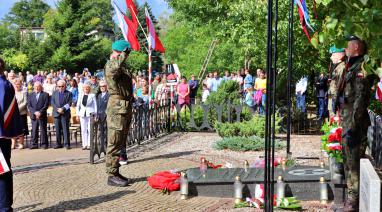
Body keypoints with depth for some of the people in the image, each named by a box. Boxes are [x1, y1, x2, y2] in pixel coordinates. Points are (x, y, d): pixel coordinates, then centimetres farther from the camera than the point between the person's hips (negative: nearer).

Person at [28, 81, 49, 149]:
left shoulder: (45, 95, 4)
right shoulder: (31, 95, 13)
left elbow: (46, 105, -4)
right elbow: (29, 106, 5)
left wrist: (40, 112, -14)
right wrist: (35, 112, -10)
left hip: (42, 116, -3)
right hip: (33, 116, 3)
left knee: (43, 130, 0)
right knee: (34, 131, 2)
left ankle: (45, 144, 5)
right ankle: (34, 144, 6)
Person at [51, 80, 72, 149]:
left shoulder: (68, 93, 4)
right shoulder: (55, 93, 14)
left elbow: (69, 103, -4)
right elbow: (52, 103, 7)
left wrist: (63, 109, -16)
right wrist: (57, 109, -8)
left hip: (65, 113, -3)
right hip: (56, 113, 3)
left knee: (65, 129, -4)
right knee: (57, 130, 5)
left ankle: (67, 144, -2)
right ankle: (58, 144, 11)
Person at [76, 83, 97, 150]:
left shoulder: (92, 95, 2)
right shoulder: (81, 95, 12)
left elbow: (95, 106, 3)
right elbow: (78, 106, 16)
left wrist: (95, 115, -2)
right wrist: (77, 115, 9)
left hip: (90, 114, -3)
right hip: (82, 114, 3)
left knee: (90, 129, -5)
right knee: (83, 130, 3)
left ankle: (89, 144, 0)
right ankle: (84, 144, 7)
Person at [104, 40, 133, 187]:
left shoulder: (121, 68, 20)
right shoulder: (111, 65, -11)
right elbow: (114, 69, -39)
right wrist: (124, 54, -26)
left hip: (125, 110, 10)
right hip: (117, 110, -10)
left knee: (120, 144, 14)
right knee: (115, 144, -6)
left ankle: (115, 172, 22)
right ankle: (112, 176, -3)